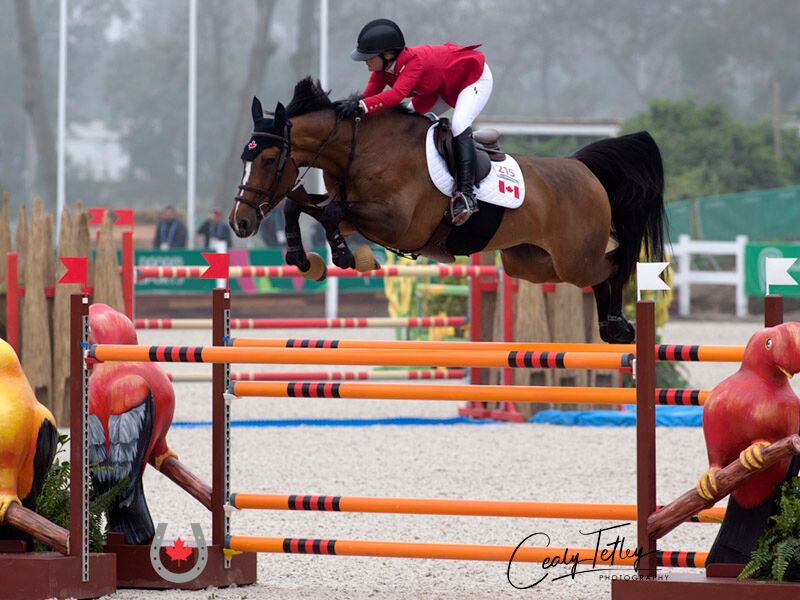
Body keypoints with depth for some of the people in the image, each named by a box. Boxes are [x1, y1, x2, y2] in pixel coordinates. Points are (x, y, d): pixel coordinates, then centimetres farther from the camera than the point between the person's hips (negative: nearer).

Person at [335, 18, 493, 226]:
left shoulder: (413, 61, -39)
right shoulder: (382, 67, -13)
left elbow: (396, 94, -53)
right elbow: (369, 94, -19)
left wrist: (361, 106, -62)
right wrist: (353, 102, -41)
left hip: (475, 77, -10)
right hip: (443, 86, 10)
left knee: (459, 125, -30)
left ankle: (466, 194, -38)